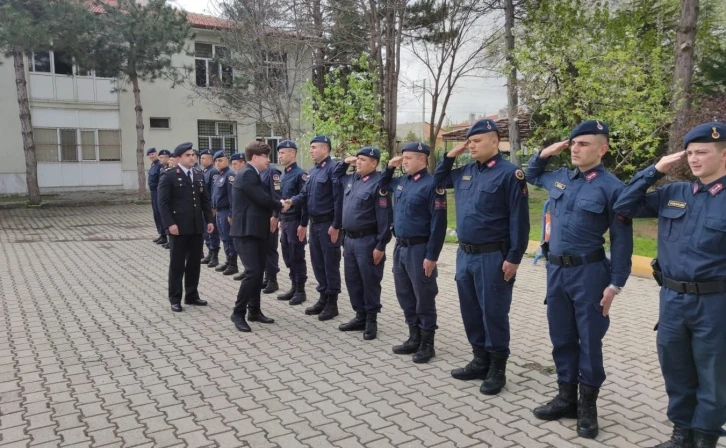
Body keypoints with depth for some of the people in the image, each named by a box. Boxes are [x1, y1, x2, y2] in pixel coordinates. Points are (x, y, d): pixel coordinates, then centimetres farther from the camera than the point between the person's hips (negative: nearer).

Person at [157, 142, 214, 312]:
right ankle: (175, 299, 12)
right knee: (177, 264, 2)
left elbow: (205, 200, 15)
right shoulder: (169, 176, -5)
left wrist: (209, 220, 6)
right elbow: (163, 203, -10)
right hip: (179, 227, -5)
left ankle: (192, 295, 22)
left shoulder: (199, 176, 14)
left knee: (194, 263, 11)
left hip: (196, 227, 6)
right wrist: (170, 224, -18)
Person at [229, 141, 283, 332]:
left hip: (256, 230, 10)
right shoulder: (247, 174, -15)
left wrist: (271, 215, 3)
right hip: (246, 231, -10)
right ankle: (238, 313, -2)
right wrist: (280, 206, -3)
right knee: (253, 272, -14)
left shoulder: (254, 175, 16)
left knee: (259, 272, 12)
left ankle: (254, 311, 21)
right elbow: (263, 199, -21)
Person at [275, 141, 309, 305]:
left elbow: (305, 200, -17)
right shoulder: (284, 175, 13)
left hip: (295, 222, -8)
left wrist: (303, 224, -19)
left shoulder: (300, 174, -13)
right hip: (285, 222, 8)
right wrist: (280, 220, 18)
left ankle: (301, 291, 9)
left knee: (297, 257, -1)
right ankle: (294, 288, 22)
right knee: (288, 257, 12)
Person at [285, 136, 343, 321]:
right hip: (314, 223, 9)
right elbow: (305, 194, 14)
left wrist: (335, 226, -20)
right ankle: (323, 298, 26)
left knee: (330, 264, 1)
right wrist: (292, 201, -7)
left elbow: (339, 199, -18)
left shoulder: (333, 168, -14)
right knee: (317, 263, 14)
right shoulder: (313, 171, 14)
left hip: (328, 224, -9)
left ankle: (332, 303, 11)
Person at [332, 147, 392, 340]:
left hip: (367, 241, -8)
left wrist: (380, 246, -18)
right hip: (349, 239, 8)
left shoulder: (378, 183, -14)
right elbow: (335, 177, 33)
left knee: (370, 282, 3)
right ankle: (360, 316, 27)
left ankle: (371, 320, 15)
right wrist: (345, 162, 14)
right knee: (352, 280, 14)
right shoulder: (352, 179, 10)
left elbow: (384, 218, -17)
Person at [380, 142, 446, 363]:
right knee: (405, 296, 15)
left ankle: (427, 344, 16)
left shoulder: (432, 184, -14)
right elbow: (382, 185, 31)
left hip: (419, 249, -8)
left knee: (424, 298, 3)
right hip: (400, 247, 8)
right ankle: (414, 338, 29)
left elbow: (438, 223, -17)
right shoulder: (401, 181, 9)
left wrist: (431, 256, -18)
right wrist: (390, 167, 12)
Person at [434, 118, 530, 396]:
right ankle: (480, 360, 30)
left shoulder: (509, 173, -11)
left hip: (492, 257, -7)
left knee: (493, 313, 3)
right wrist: (450, 156, 10)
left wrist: (514, 258, -16)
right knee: (471, 311, 15)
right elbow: (438, 181, 26)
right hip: (465, 255, 7)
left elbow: (519, 219, -14)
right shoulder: (465, 172, 10)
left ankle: (497, 368, 18)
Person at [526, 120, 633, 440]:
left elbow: (621, 240, -8)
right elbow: (532, 175, 30)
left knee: (589, 341, 7)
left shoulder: (611, 187, -10)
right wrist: (544, 154, 11)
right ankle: (566, 397, 29)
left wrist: (615, 284, -10)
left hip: (589, 273, -6)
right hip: (556, 270, 6)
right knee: (561, 337, 14)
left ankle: (587, 406, 23)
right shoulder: (559, 177, 7)